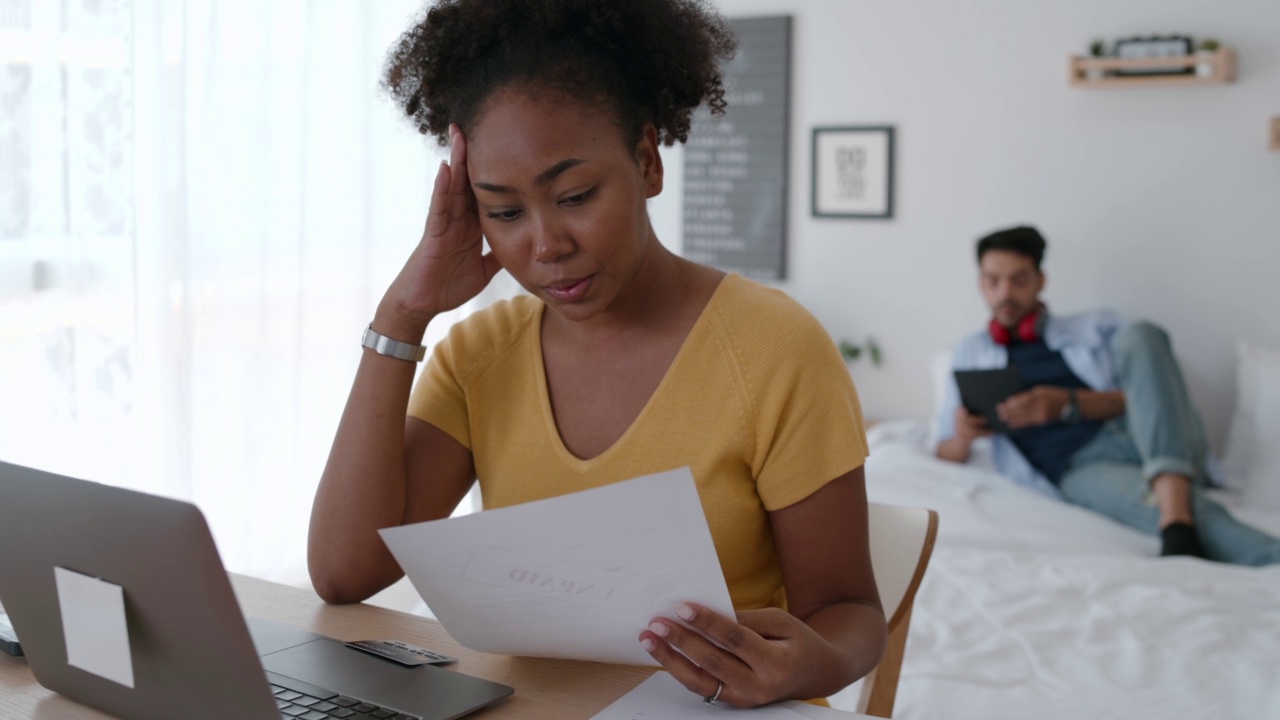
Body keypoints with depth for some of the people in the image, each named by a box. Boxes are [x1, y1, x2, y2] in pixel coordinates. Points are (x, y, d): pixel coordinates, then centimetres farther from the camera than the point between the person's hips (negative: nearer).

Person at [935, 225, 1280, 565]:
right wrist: (963, 438, -5)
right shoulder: (970, 354, 25)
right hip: (1081, 468, -1)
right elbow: (947, 455, 20)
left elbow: (1142, 396, 7)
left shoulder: (1096, 326, 23)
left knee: (1139, 335, -27)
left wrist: (1069, 405, -10)